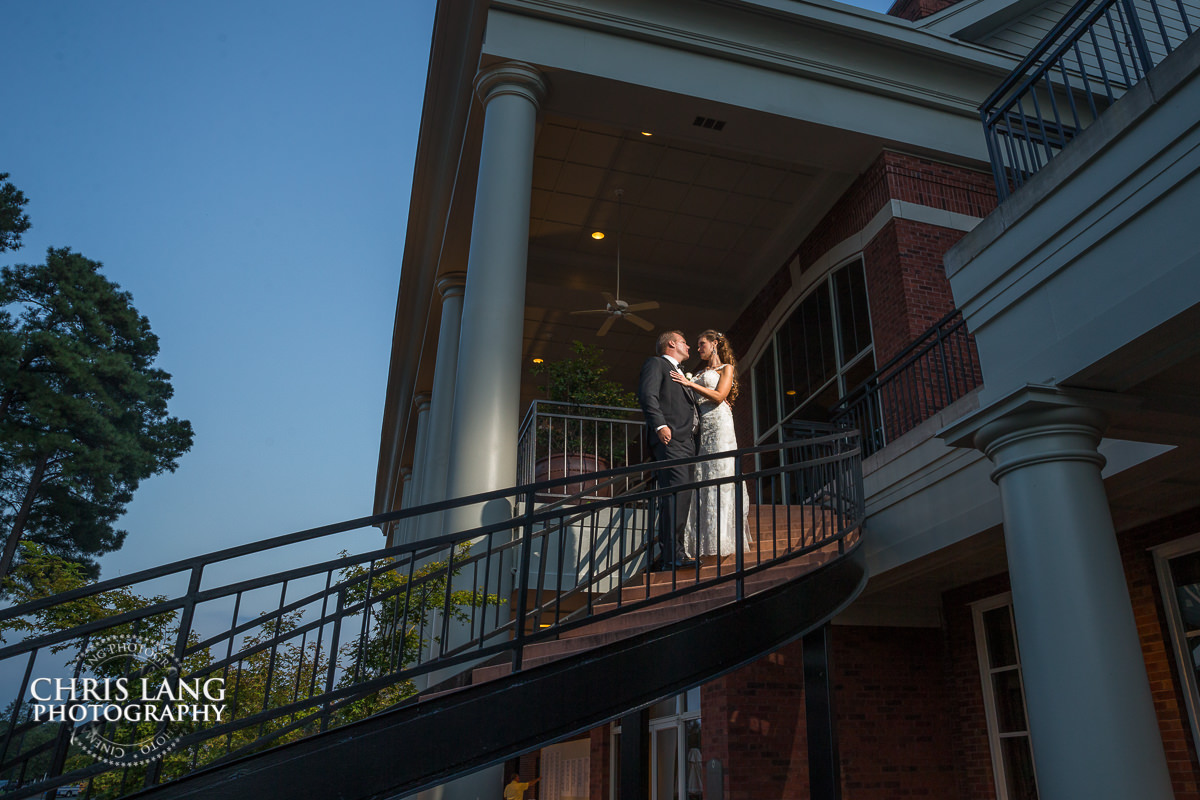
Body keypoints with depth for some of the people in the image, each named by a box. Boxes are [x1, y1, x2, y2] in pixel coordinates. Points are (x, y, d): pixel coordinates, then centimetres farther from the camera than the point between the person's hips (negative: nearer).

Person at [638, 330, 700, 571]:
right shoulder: (656, 364, 6)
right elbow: (647, 395, -10)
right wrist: (660, 425, -21)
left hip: (686, 442, 9)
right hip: (670, 439, -9)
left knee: (681, 499, 3)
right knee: (677, 494, -18)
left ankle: (668, 555, 5)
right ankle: (668, 557, -20)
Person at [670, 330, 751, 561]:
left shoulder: (726, 368, 9)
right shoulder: (699, 374, 25)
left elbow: (718, 396, -7)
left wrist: (690, 384, -10)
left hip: (718, 424, -5)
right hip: (700, 428, 6)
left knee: (718, 478, -10)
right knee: (701, 480, -2)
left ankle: (719, 543, -10)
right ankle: (702, 546, -3)